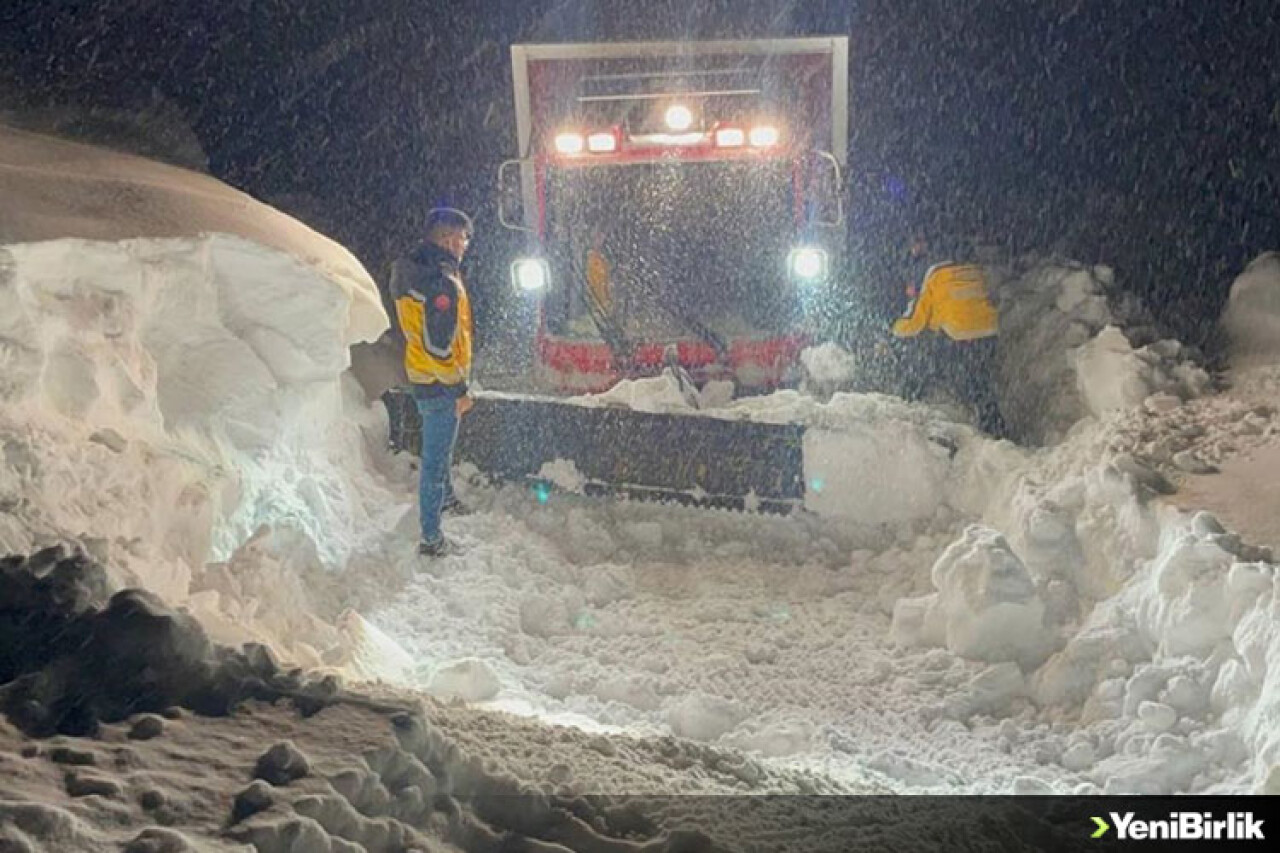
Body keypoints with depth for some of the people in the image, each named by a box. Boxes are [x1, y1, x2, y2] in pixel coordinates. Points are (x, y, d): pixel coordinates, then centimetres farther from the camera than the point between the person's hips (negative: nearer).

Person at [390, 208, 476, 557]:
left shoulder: (413, 270, 6)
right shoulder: (442, 281, -26)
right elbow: (439, 344, -27)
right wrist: (459, 390, -18)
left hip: (420, 374, 10)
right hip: (439, 384, -10)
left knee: (440, 445, 30)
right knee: (435, 459, 0)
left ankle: (445, 496, 52)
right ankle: (431, 539, 10)